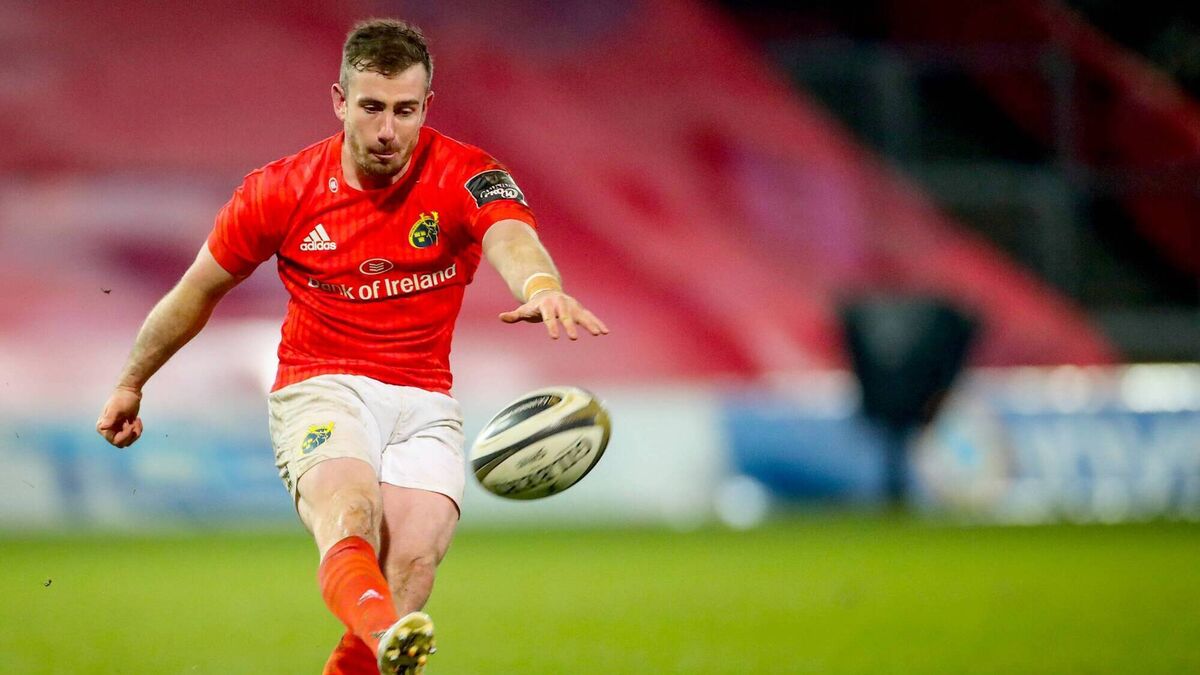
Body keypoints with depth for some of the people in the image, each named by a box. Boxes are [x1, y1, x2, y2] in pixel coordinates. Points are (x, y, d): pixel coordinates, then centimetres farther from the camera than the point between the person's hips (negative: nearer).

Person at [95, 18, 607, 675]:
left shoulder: (464, 176, -6)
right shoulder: (282, 190, -1)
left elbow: (512, 237, -29)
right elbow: (199, 288, 14)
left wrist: (541, 285, -53)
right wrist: (130, 382, 25)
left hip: (424, 400, 2)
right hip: (319, 390, -2)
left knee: (412, 558, -22)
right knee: (350, 513, -33)